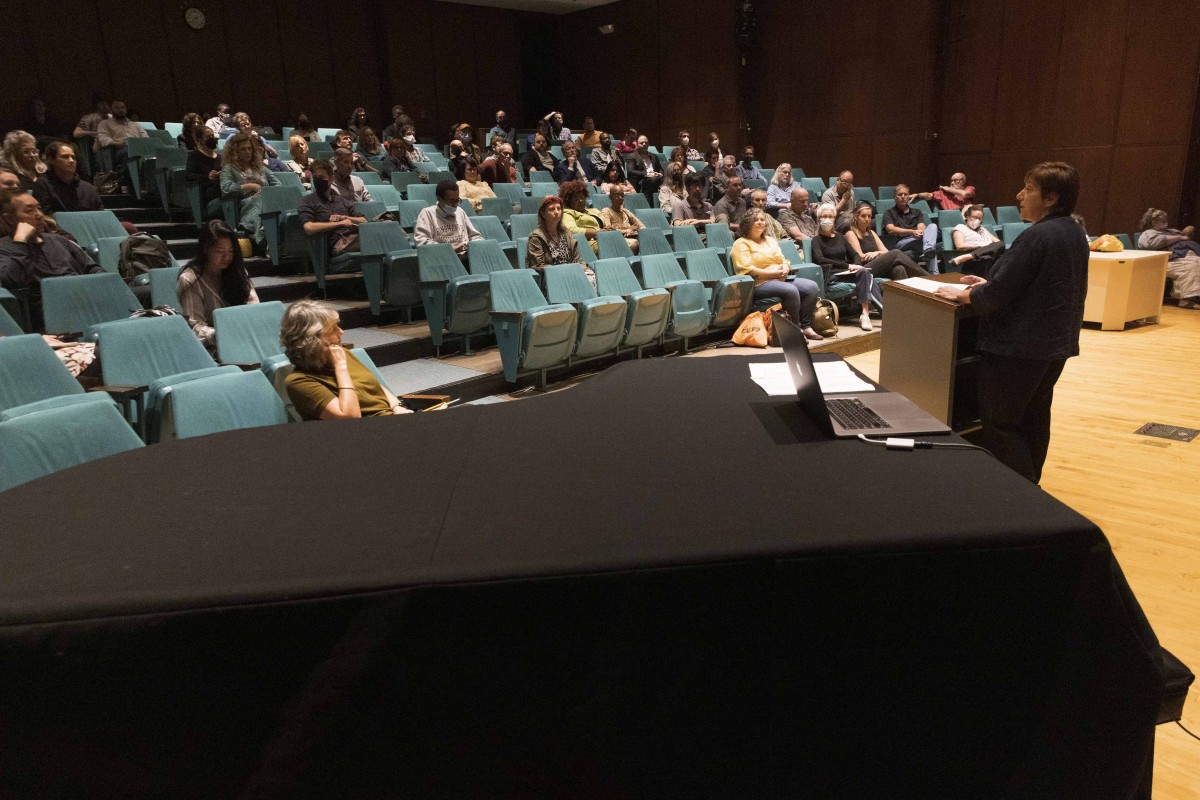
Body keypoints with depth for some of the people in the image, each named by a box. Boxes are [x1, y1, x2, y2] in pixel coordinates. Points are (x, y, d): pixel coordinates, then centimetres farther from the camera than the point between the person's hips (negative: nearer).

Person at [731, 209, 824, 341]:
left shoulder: (770, 241, 25)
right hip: (759, 284, -8)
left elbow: (784, 261, 22)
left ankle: (806, 327, -13)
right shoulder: (741, 244, 0)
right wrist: (772, 273, -16)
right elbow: (746, 269, -13)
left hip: (781, 279, 8)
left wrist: (785, 269, -4)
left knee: (812, 286, -13)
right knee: (791, 290, -33)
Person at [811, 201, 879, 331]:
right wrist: (847, 266, -18)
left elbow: (854, 254, 20)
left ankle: (865, 314, -36)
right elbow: (820, 260, -14)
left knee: (865, 274, -29)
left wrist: (856, 266, -5)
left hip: (846, 272, 5)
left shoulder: (840, 237, 23)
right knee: (865, 273, -29)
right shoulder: (817, 240, 4)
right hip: (831, 275, -5)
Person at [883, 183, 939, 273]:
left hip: (917, 240, 4)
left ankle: (928, 250, -54)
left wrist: (920, 231, -19)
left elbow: (921, 227, 9)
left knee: (932, 226, -27)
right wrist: (911, 232, -20)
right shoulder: (889, 213, 16)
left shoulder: (916, 212, 29)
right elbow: (891, 230, -4)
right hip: (900, 244, -4)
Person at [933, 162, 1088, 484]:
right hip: (1055, 342, 10)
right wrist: (990, 283, 14)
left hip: (1020, 345, -10)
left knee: (999, 424, -1)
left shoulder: (1037, 236, -21)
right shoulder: (1075, 233, 9)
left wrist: (962, 294, -6)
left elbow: (998, 295, -22)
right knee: (1034, 417, 18)